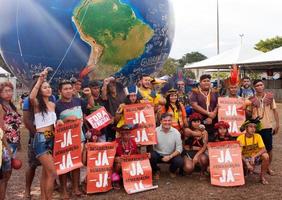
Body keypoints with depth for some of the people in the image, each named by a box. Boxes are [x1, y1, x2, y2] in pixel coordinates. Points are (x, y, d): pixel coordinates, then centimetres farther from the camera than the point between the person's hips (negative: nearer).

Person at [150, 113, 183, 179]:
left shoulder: (176, 132, -9)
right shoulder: (155, 131, -12)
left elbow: (179, 149, -8)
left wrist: (170, 157, -21)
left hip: (171, 155, 1)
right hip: (158, 154, 0)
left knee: (180, 162, -28)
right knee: (151, 156, -32)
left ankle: (172, 170, 13)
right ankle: (156, 171, 4)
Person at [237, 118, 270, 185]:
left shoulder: (257, 136, -10)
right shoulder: (240, 138, -14)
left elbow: (263, 149, -19)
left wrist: (254, 156, -34)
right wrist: (247, 163, -29)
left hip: (256, 158, 1)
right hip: (245, 159, -1)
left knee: (266, 156, -29)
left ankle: (262, 177, -9)